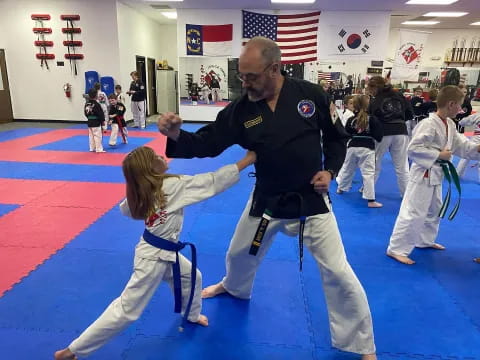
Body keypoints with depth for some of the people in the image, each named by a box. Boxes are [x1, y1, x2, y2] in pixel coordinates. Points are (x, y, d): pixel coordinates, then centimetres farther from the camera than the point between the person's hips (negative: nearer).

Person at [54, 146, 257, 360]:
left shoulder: (142, 193, -3)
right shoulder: (173, 186, -26)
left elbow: (126, 208, 17)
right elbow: (214, 181, -24)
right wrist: (248, 159, -18)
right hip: (154, 258, -9)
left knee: (192, 277, 25)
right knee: (126, 310, 3)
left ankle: (192, 315, 52)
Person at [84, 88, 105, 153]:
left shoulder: (87, 103, 4)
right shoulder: (96, 104, -19)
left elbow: (85, 112, 11)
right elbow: (100, 113, -17)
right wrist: (103, 120, -7)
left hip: (89, 122, 8)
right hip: (96, 122, -8)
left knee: (91, 135, 15)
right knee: (97, 135, -2)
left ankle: (92, 148, 23)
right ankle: (99, 149, 0)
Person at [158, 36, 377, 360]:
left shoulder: (311, 95, -11)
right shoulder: (241, 110, -9)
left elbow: (336, 137, 2)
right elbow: (208, 144, -11)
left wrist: (330, 170, -13)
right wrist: (177, 134, -29)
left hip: (311, 199, -2)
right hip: (266, 199, 3)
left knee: (338, 273, -1)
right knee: (240, 254, 22)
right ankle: (234, 287, 61)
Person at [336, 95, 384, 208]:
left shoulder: (351, 119, 1)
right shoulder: (372, 119, -10)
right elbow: (378, 136, -11)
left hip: (352, 147, 4)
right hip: (367, 148, -4)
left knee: (347, 168, 23)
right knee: (368, 173, -5)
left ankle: (341, 188, 44)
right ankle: (371, 200, -6)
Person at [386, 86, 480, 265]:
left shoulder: (449, 124, 7)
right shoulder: (429, 124, -22)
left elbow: (459, 144, 14)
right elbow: (413, 148, -25)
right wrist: (438, 155, -21)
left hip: (436, 175, 10)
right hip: (423, 175, -10)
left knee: (434, 211, 24)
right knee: (413, 213, -9)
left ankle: (425, 240, 43)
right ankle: (396, 249, 0)